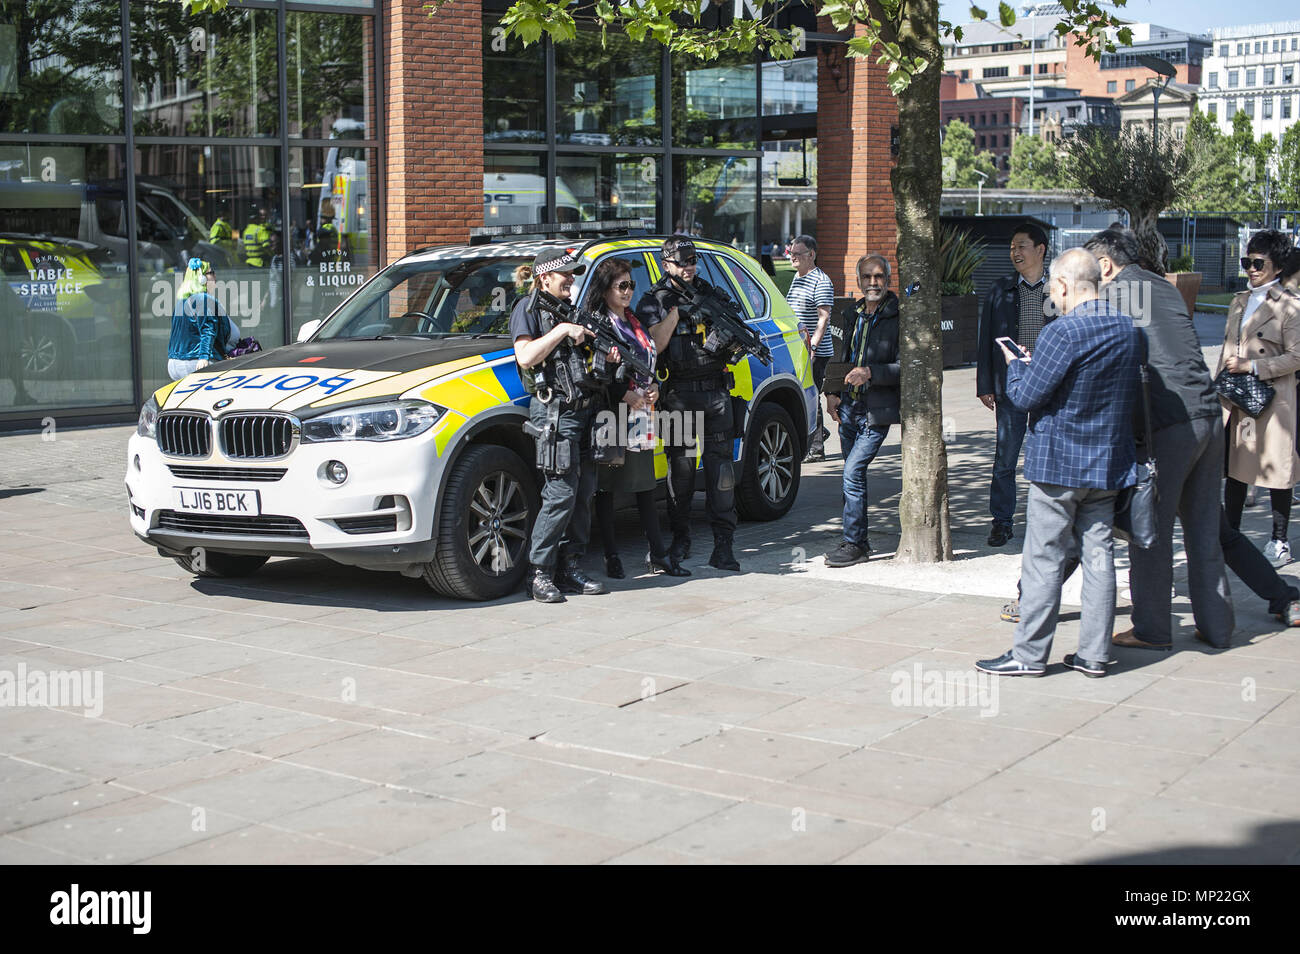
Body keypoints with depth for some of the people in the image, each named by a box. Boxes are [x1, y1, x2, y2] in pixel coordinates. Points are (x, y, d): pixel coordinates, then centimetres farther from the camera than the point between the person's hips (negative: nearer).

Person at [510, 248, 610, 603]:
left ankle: (570, 568, 12)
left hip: (584, 409, 8)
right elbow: (526, 357, -14)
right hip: (554, 410, -8)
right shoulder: (528, 309, 0)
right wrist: (563, 330, -15)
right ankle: (539, 573, -7)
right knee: (561, 493, -13)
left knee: (583, 492, 6)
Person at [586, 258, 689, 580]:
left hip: (641, 413, 8)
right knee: (606, 487, 0)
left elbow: (650, 360, 25)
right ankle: (612, 557, 6)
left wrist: (654, 388, 7)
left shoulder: (633, 323, 17)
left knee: (645, 486, 10)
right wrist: (627, 397, -18)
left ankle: (658, 554, 13)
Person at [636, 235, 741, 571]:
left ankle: (723, 544, -1)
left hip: (716, 391, 2)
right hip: (678, 395, -2)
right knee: (681, 469, 1)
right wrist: (677, 310, -14)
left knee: (721, 468, -2)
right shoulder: (654, 301, 4)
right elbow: (652, 346, -8)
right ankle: (680, 539, 14)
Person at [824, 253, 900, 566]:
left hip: (876, 411, -7)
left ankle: (855, 544, -5)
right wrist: (833, 393, 12)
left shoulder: (898, 317, -9)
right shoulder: (854, 315, 14)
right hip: (849, 408, 7)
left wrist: (870, 373, -24)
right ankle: (857, 541, 22)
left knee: (853, 472, -14)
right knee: (853, 474, 12)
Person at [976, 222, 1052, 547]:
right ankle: (1002, 522, 9)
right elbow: (986, 340, 7)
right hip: (1010, 386, 0)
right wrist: (985, 386, 2)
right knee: (1004, 458, 0)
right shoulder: (1000, 292, 7)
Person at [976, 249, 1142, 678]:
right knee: (1098, 555, 9)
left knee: (1044, 558, 0)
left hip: (1058, 463, -6)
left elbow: (1026, 396, -15)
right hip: (1109, 462, 7)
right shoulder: (1129, 330, 5)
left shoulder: (1062, 332, -18)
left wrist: (1015, 365, 6)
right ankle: (1094, 654, 13)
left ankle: (1029, 654, 6)